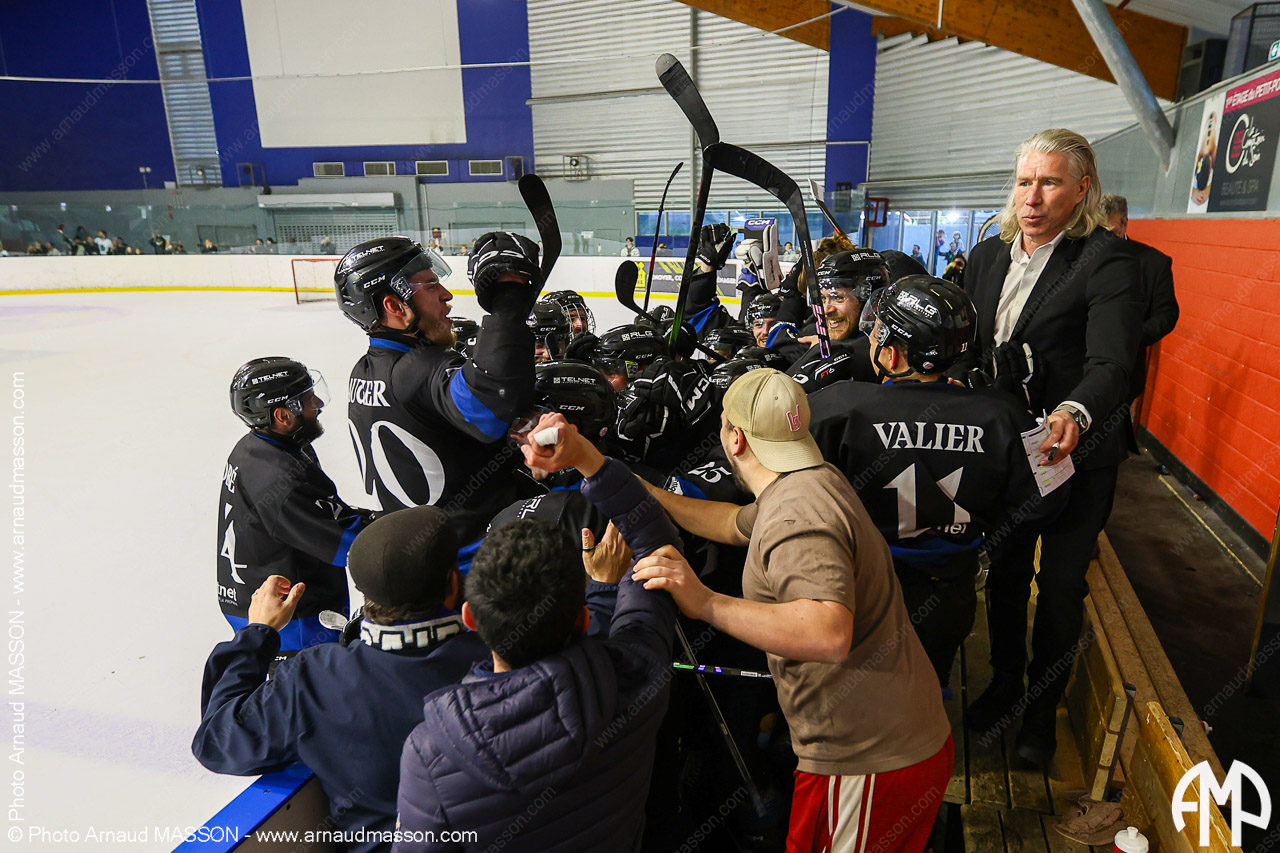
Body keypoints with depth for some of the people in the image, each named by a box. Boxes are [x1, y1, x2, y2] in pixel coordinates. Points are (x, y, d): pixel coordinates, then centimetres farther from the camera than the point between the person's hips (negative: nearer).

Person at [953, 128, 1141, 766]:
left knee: (1061, 585, 11)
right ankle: (1004, 682, 41)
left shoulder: (1105, 259, -15)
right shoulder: (988, 256, 3)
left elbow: (1112, 364, -26)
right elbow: (965, 345, 7)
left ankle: (1042, 708, 33)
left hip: (1076, 451, -4)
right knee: (1005, 571, 18)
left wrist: (1074, 412, -46)